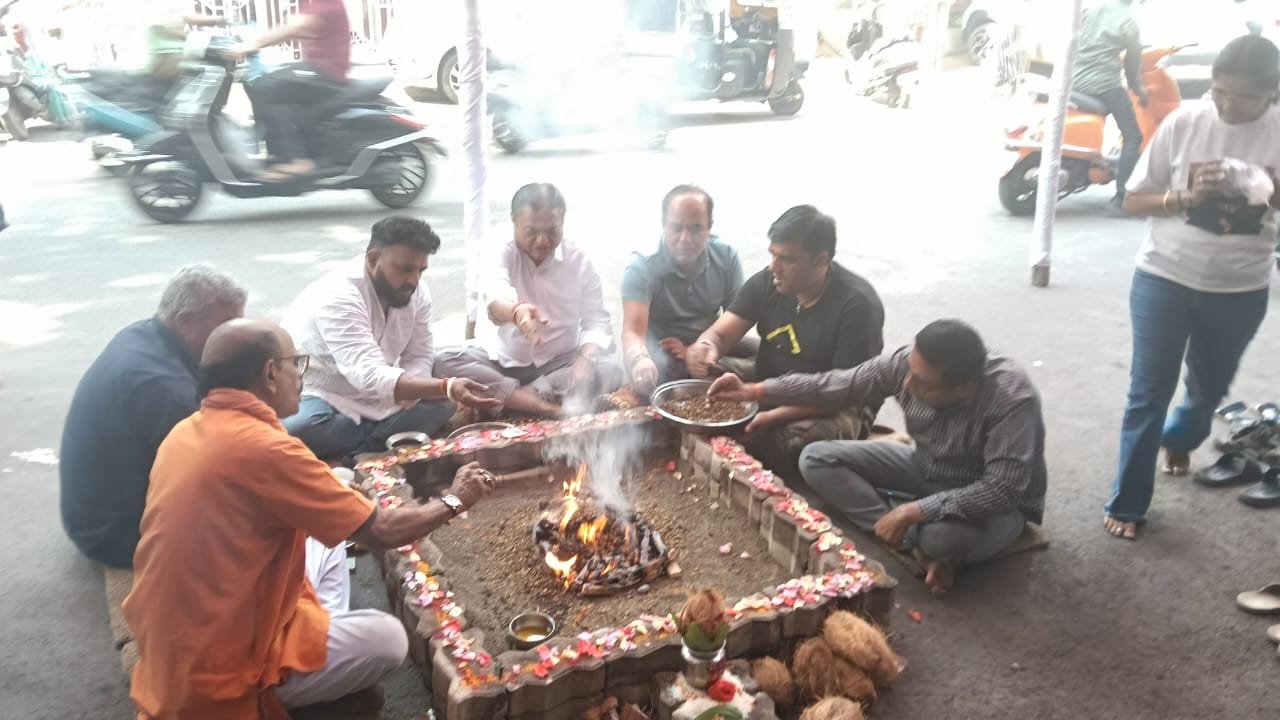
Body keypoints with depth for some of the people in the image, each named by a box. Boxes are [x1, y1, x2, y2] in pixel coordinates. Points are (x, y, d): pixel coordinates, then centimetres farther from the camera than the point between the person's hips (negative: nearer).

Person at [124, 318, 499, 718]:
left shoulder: (184, 433, 1)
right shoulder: (266, 449, -25)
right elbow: (383, 532, -17)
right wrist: (454, 501, 0)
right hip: (215, 674, -9)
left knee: (325, 543, 15)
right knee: (387, 639, 0)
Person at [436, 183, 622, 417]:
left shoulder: (580, 261, -6)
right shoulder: (502, 253, -12)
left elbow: (596, 323, -10)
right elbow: (494, 295, -34)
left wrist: (587, 357, -33)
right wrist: (516, 311, -59)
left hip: (559, 363, 0)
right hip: (501, 360, 0)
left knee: (610, 371, -27)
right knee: (444, 362, -27)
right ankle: (544, 406, -33)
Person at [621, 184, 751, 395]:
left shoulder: (726, 257, -9)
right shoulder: (642, 267, -21)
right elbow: (632, 331, -33)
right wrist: (640, 360, -57)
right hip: (661, 350, -3)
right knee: (649, 372, -37)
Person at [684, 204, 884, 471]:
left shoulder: (856, 304, -22)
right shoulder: (767, 282, -6)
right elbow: (719, 333, -5)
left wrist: (775, 416, -34)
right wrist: (705, 347, -32)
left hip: (835, 408, -5)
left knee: (784, 439, -37)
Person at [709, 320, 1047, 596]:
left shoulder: (1012, 399, -37)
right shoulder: (909, 363, -22)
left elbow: (1002, 491, -39)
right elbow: (841, 385, -9)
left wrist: (912, 512, -39)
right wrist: (756, 390, -12)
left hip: (995, 503, -6)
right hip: (927, 469, 6)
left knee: (945, 535, -42)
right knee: (817, 459, -8)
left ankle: (934, 546, -4)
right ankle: (916, 543, -13)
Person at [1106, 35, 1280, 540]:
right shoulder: (1183, 123, -8)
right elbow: (1132, 201, -4)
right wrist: (1185, 197, -21)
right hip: (1165, 277, -2)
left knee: (1210, 388, 20)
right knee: (1148, 391, 1)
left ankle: (1179, 438, 54)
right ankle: (1128, 502, 13)